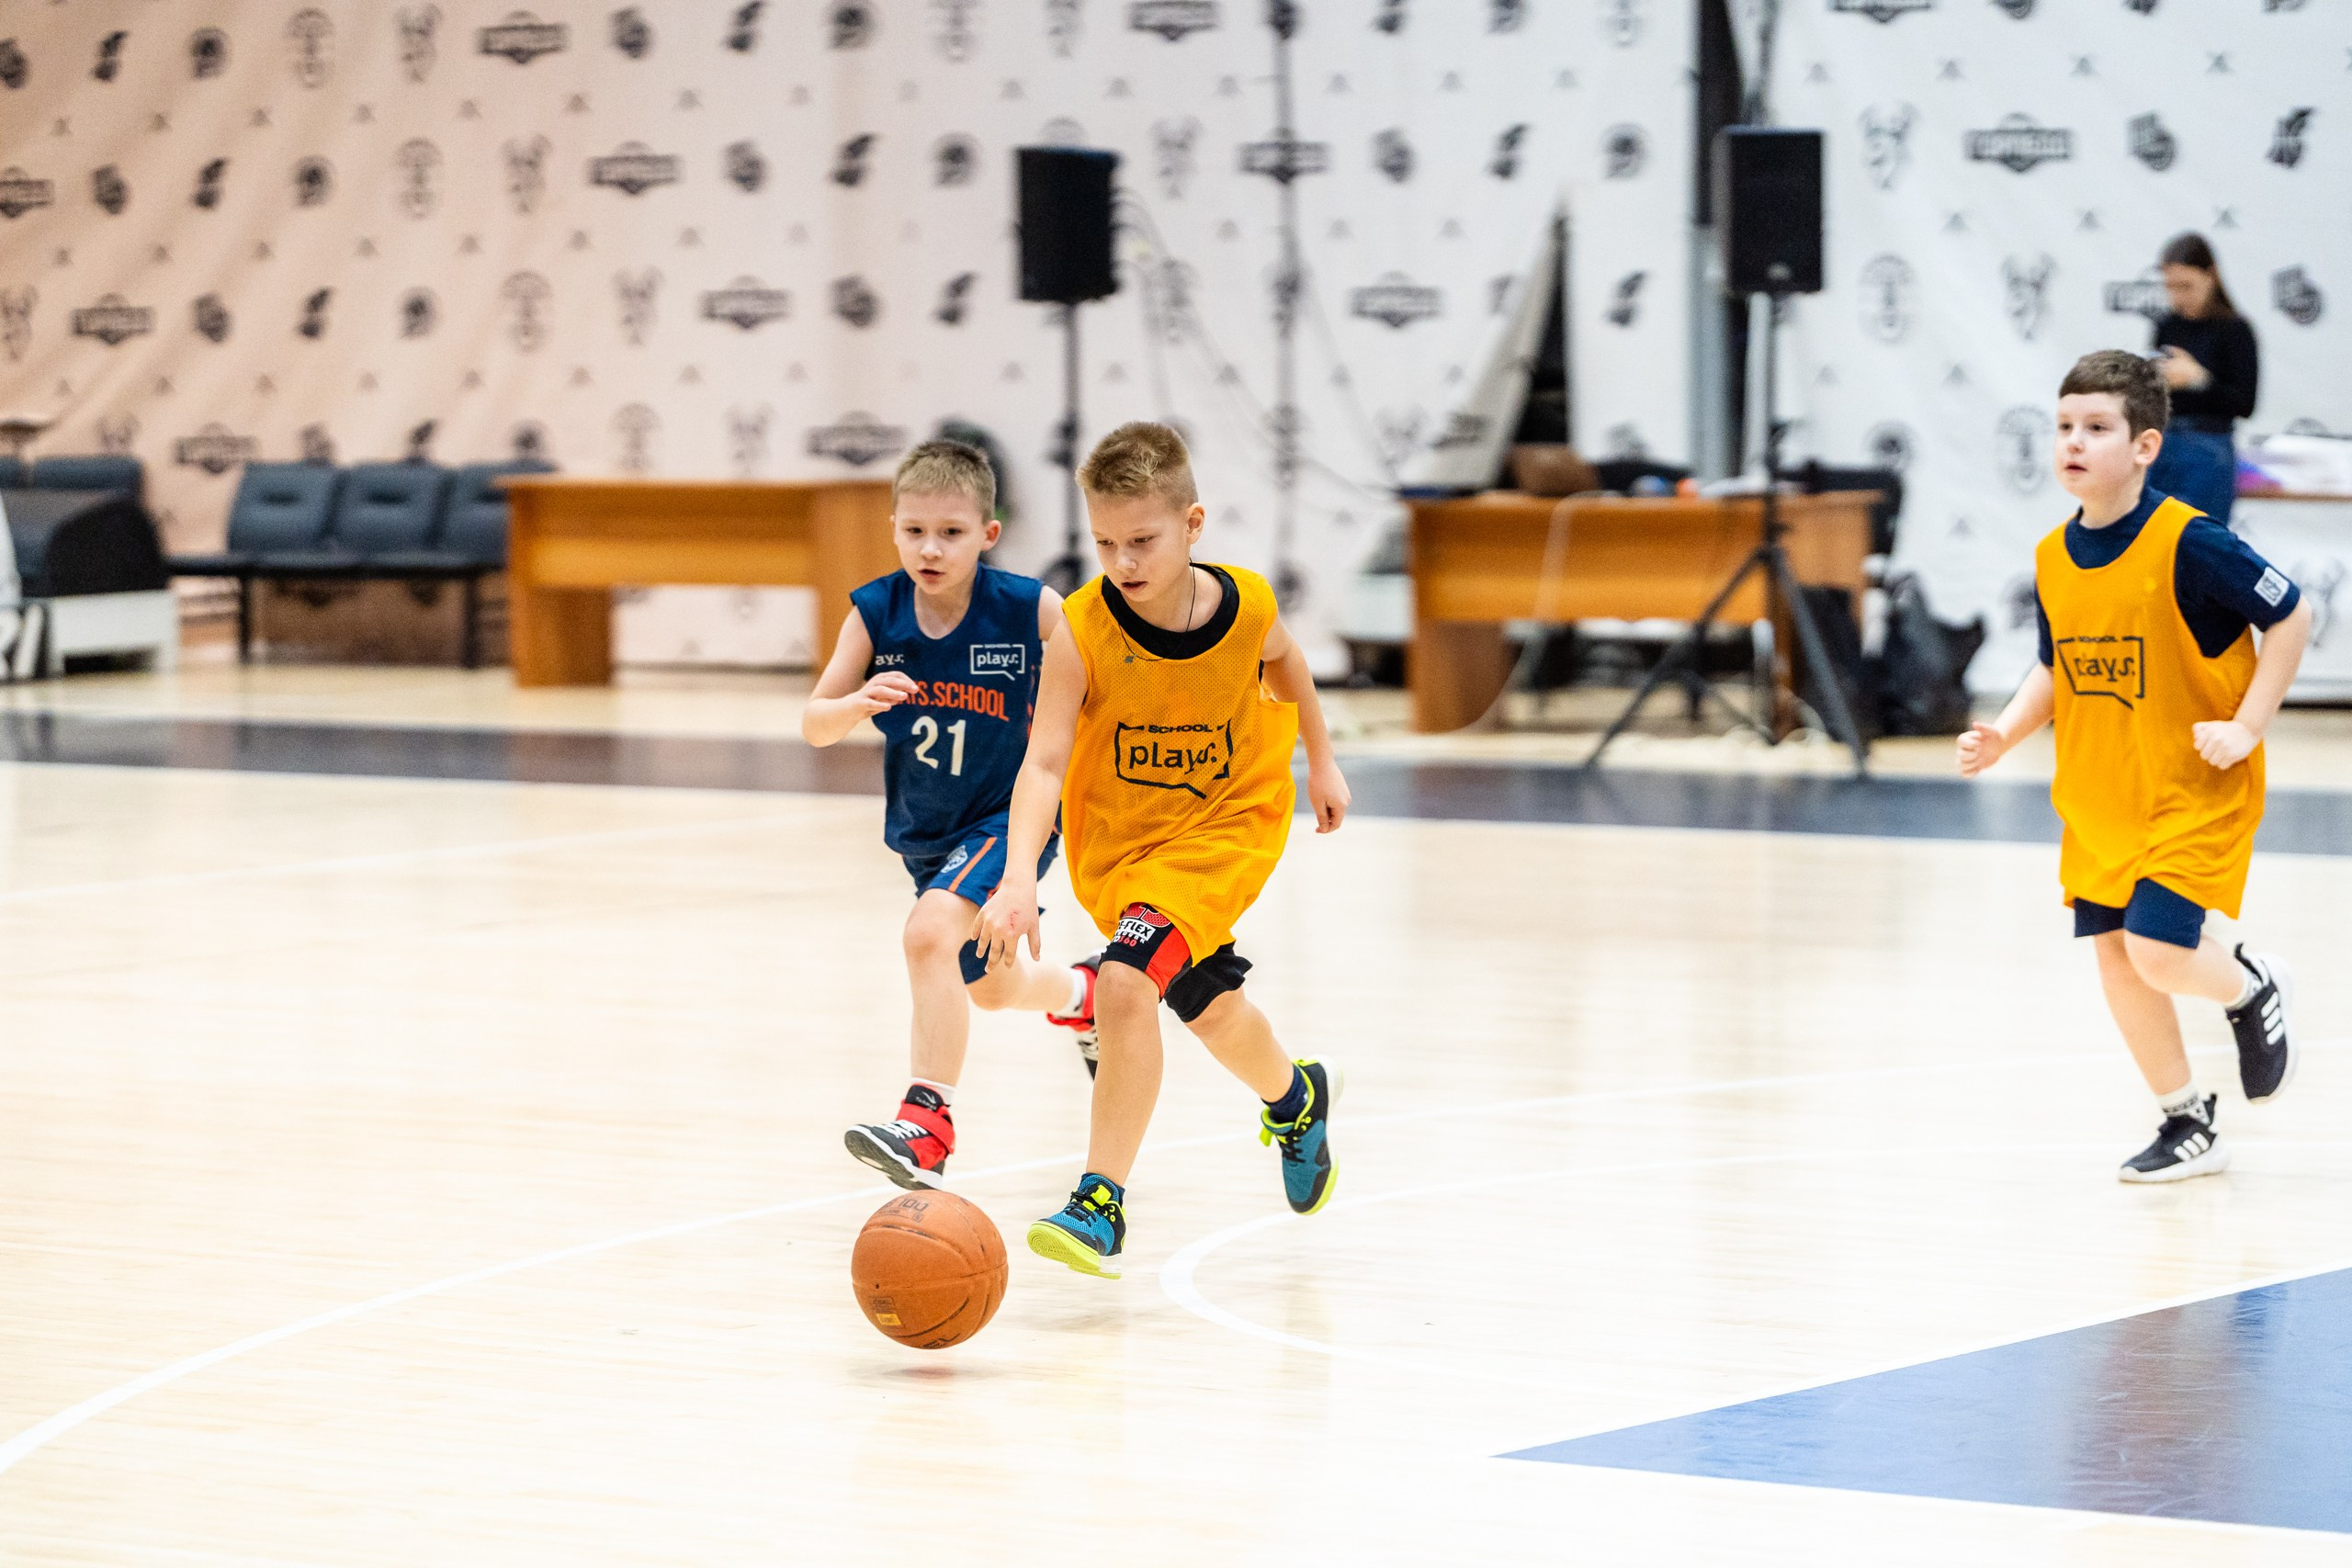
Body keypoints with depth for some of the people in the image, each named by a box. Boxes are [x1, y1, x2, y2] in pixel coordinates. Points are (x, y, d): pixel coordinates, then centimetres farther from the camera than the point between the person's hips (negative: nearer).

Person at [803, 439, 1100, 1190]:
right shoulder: (875, 613, -14)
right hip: (926, 830, 5)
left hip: (1010, 817, -5)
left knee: (932, 930, -31)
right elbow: (814, 725, -14)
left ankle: (928, 1120, -29)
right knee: (988, 985, 25)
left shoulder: (1031, 609, -21)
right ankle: (1082, 992, 59)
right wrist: (859, 702, -36)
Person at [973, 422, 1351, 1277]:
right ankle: (1294, 1097, 47)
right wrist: (1019, 878, -45)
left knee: (1127, 981, -22)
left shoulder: (1247, 608, -19)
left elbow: (1284, 661, 7)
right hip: (1115, 838, 2)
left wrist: (1321, 760, 18)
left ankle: (1102, 1204, -14)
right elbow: (1044, 760, -31)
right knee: (1208, 1006, 14)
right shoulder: (1083, 632, -24)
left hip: (1227, 825, -2)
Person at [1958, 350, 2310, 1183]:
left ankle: (2254, 990, 19)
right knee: (2115, 958, 7)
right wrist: (2005, 732, -4)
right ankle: (2187, 1125, 24)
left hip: (2192, 793, -6)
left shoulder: (2188, 543, -19)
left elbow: (2291, 615, -12)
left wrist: (2245, 726, -16)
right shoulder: (2053, 558, 0)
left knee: (2156, 951, -16)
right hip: (2097, 797, 6)